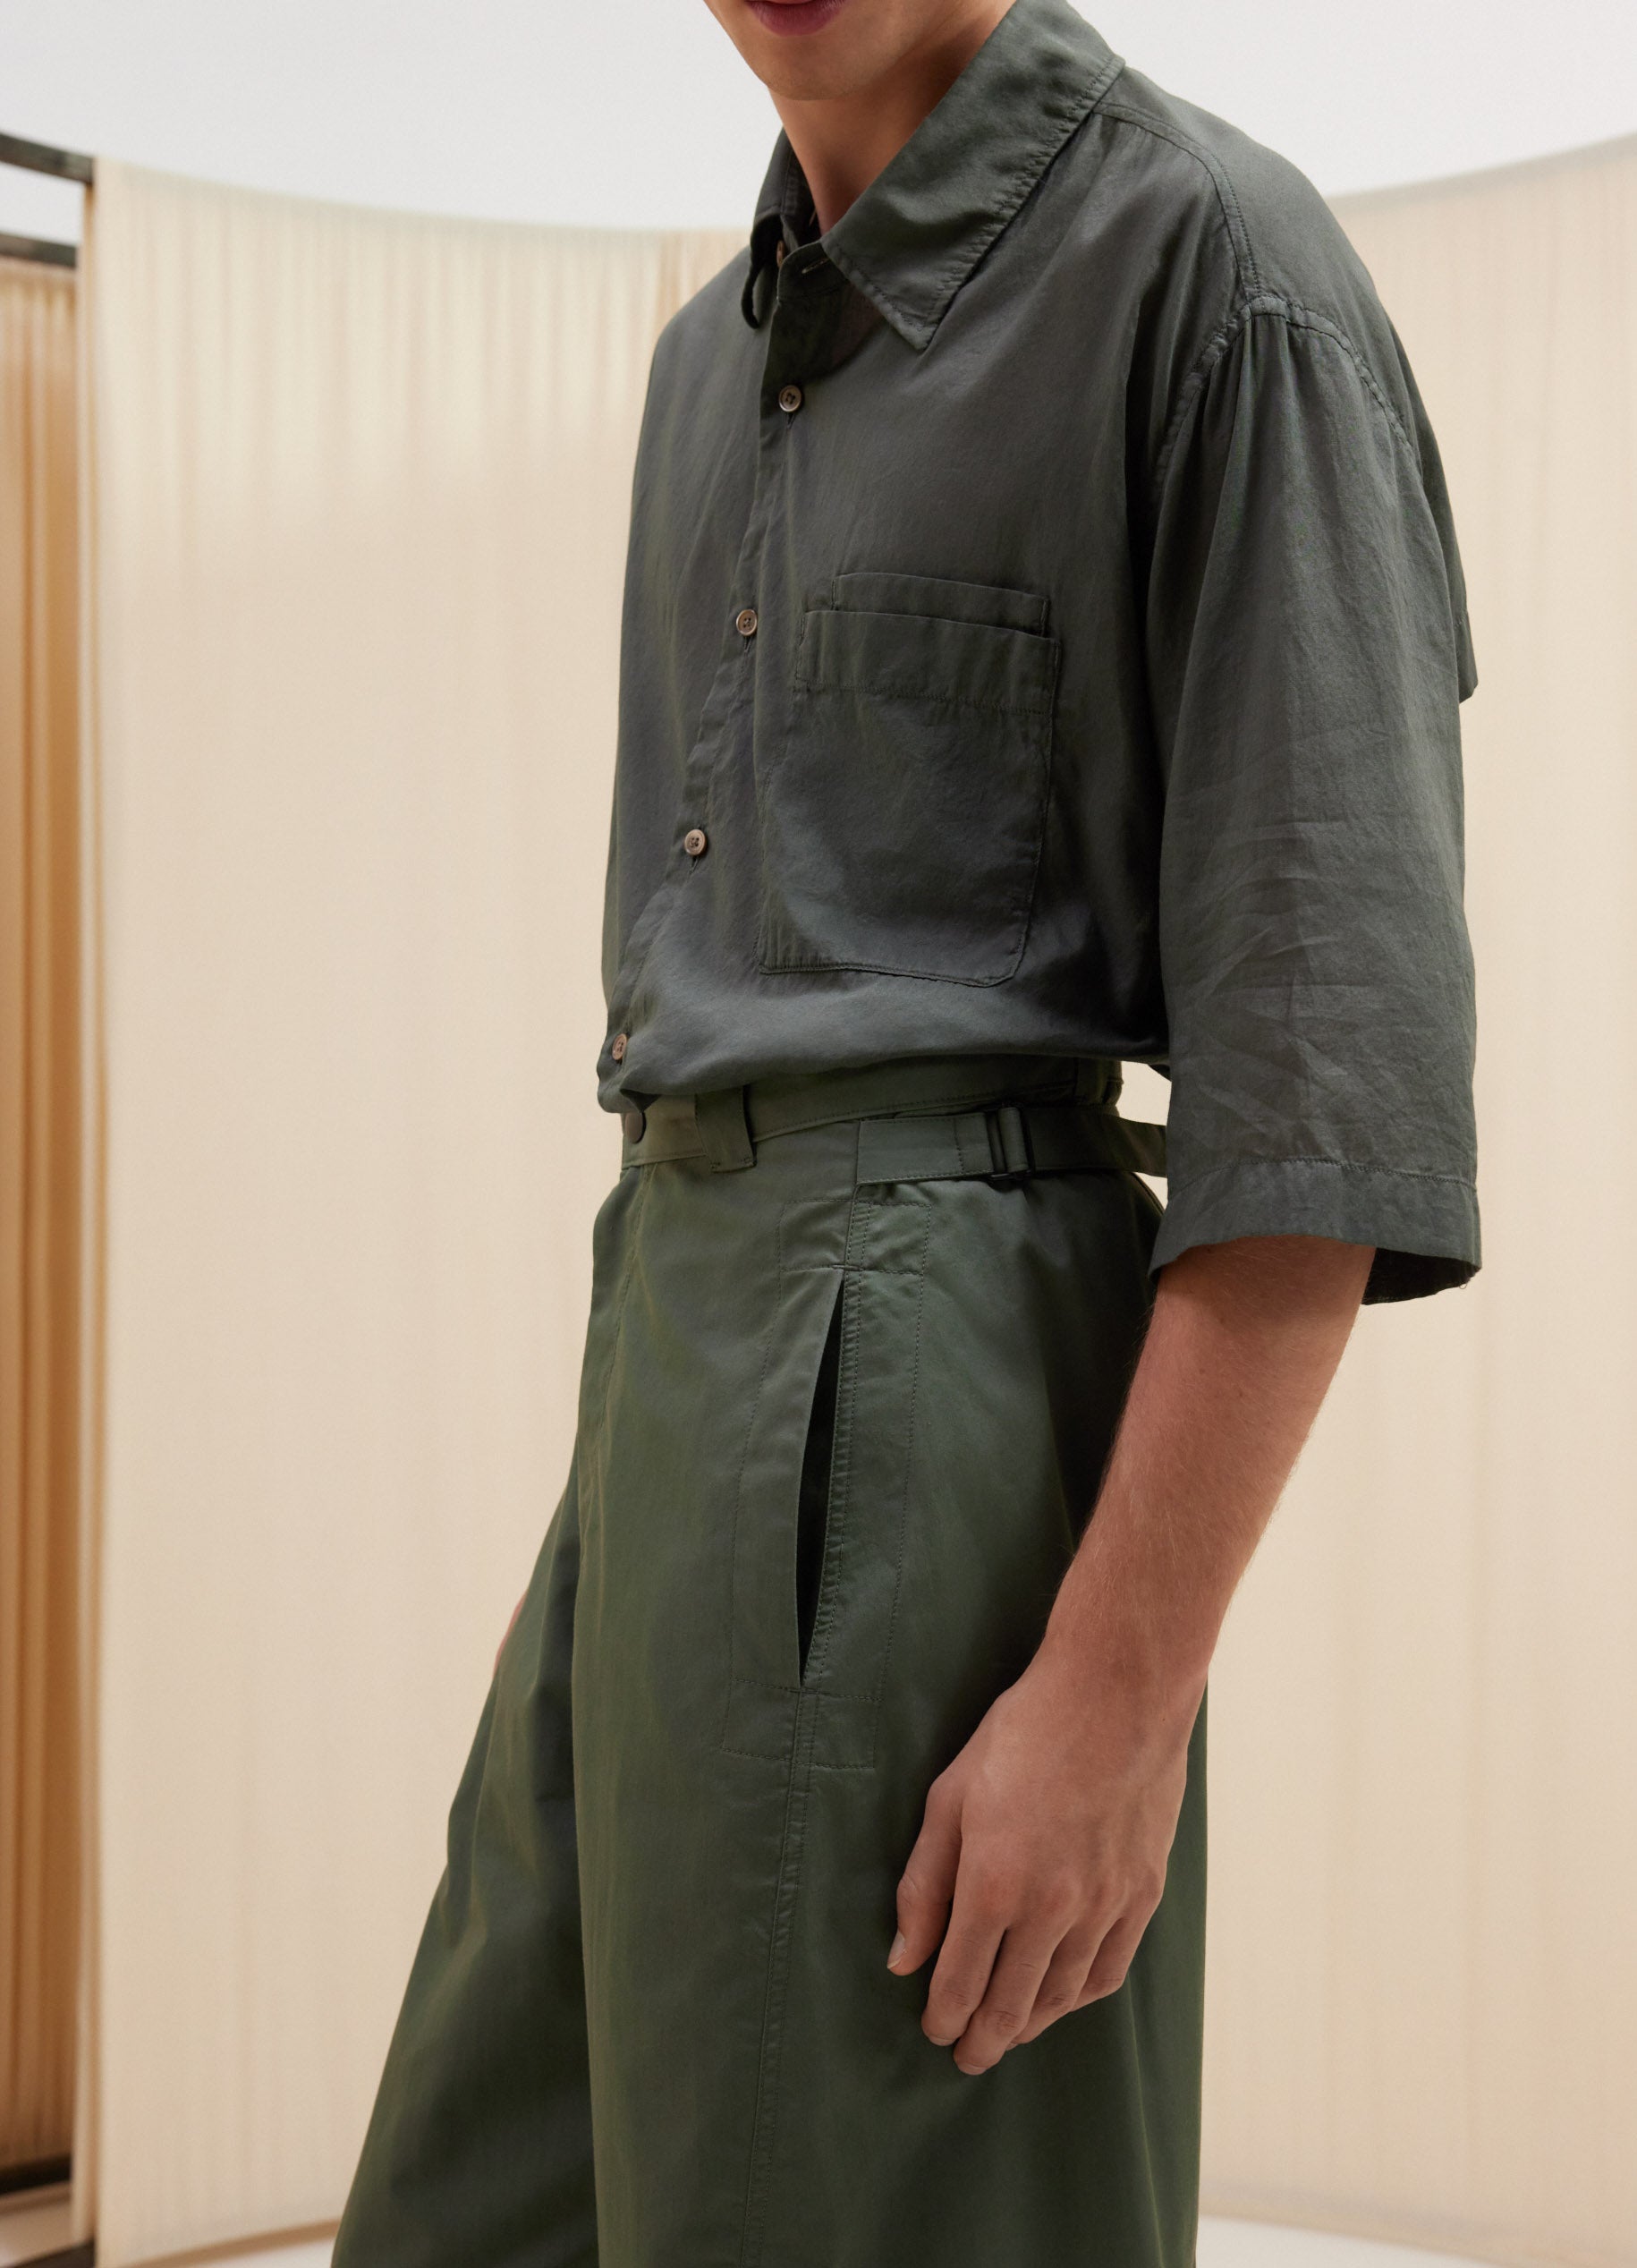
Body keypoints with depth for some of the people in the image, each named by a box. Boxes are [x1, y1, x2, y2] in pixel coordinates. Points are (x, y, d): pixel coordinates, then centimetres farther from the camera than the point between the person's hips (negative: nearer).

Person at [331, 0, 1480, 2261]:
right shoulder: (721, 353, 19)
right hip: (678, 1333, 8)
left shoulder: (1209, 256, -7)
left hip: (924, 1364, -8)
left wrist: (1122, 1689, -19)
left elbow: (1334, 1051, -14)